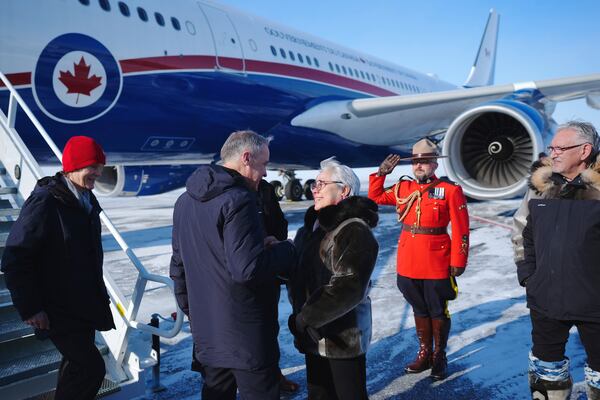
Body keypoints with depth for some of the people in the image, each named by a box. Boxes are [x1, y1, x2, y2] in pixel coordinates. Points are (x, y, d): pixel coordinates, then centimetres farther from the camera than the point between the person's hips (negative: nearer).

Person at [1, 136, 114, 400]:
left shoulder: (87, 200, 6)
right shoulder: (44, 202, -21)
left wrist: (97, 294, 19)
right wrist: (30, 309, -19)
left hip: (85, 305, 9)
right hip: (58, 310, -8)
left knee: (78, 363, 21)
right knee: (91, 368, -9)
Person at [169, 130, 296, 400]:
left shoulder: (186, 200, 9)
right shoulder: (238, 200, -20)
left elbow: (178, 265, 16)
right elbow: (248, 269, -27)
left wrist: (190, 310, 25)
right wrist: (286, 249, -11)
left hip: (206, 332, 9)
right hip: (246, 334, -8)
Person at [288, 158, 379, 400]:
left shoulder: (354, 231, -18)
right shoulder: (314, 225, 9)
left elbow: (349, 289, -27)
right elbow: (299, 272, 16)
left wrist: (304, 319, -22)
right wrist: (301, 316, 3)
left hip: (343, 337, -8)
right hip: (314, 334, 8)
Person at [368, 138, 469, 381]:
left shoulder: (450, 190, -7)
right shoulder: (402, 188, 6)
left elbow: (460, 230, -9)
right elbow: (375, 197, 16)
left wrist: (458, 261, -12)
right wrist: (381, 173, 3)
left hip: (437, 264, -4)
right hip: (408, 264, 4)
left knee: (438, 312, 11)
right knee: (419, 310, 17)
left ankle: (440, 358, 27)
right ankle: (424, 355, 32)